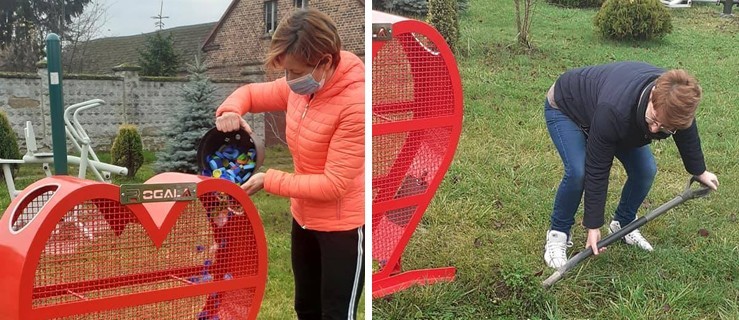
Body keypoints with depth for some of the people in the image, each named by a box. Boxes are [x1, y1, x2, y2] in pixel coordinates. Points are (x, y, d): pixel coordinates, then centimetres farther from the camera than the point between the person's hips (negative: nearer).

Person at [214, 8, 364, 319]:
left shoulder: (356, 104, -28)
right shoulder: (301, 86, -5)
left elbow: (334, 184, -26)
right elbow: (251, 92, 12)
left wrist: (268, 181, -20)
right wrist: (230, 110, -11)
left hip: (343, 227, -7)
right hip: (303, 218, 8)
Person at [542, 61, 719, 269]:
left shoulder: (676, 100, -26)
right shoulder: (613, 112, -46)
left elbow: (687, 133, 0)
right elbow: (597, 171, -35)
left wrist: (699, 172, 17)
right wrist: (593, 226, -27)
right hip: (564, 109, -6)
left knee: (645, 170, -7)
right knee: (578, 173, -28)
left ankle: (622, 224, 17)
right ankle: (558, 234, -6)